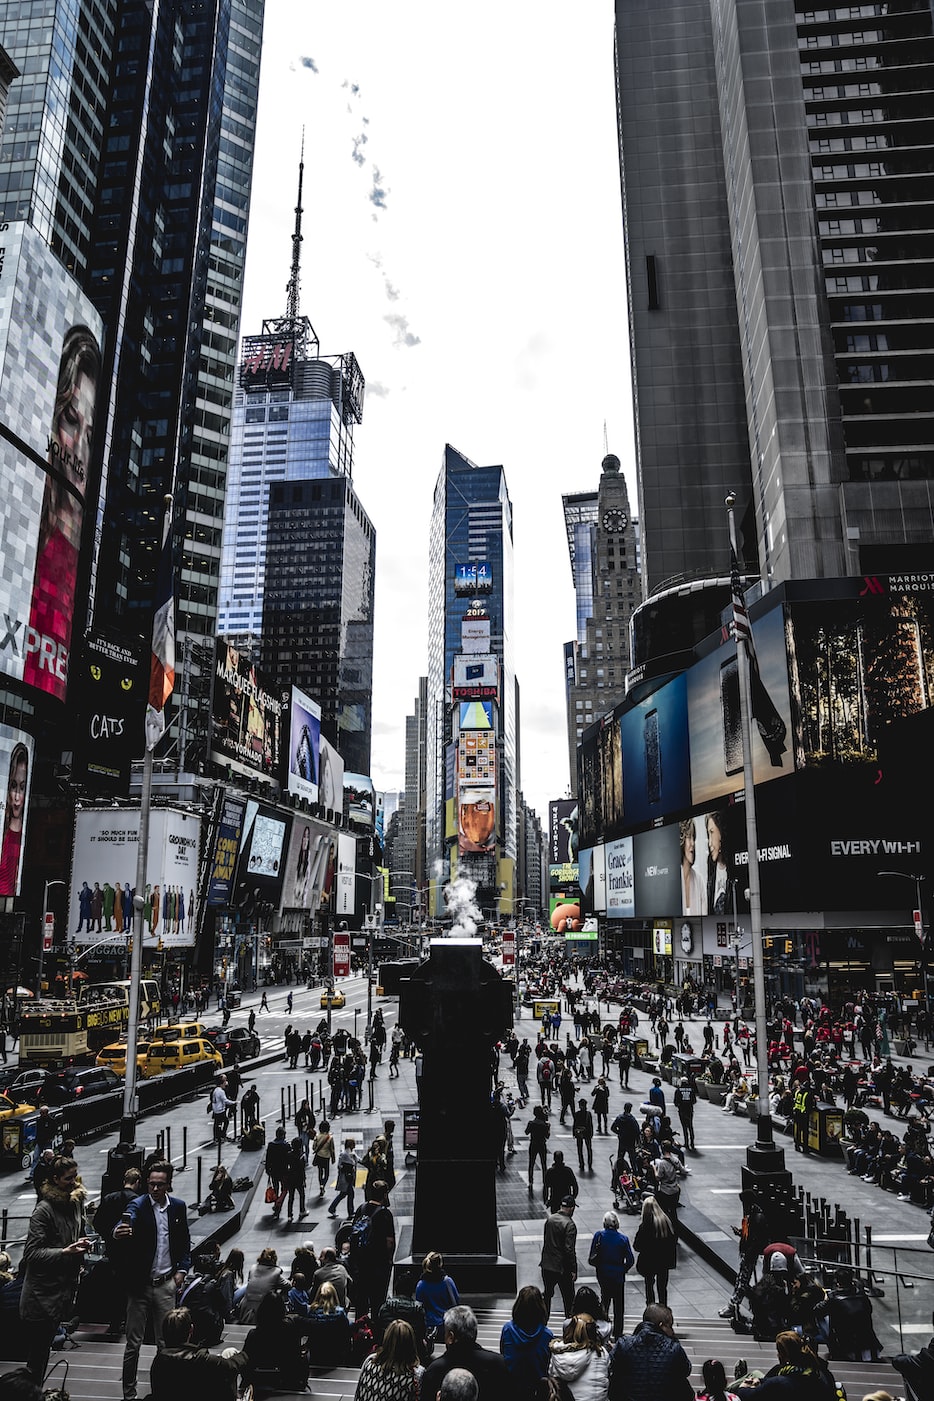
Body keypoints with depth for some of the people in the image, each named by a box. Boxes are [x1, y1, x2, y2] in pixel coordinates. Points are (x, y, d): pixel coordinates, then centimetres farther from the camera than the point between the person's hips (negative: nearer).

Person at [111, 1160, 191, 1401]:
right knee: (133, 1343, 6)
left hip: (166, 1283, 3)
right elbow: (126, 1225, -33)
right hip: (139, 1283, -2)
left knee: (166, 1342, 10)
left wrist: (181, 1269, 2)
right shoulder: (138, 1205, -12)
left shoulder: (178, 1206, 0)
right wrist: (118, 1233, -55)